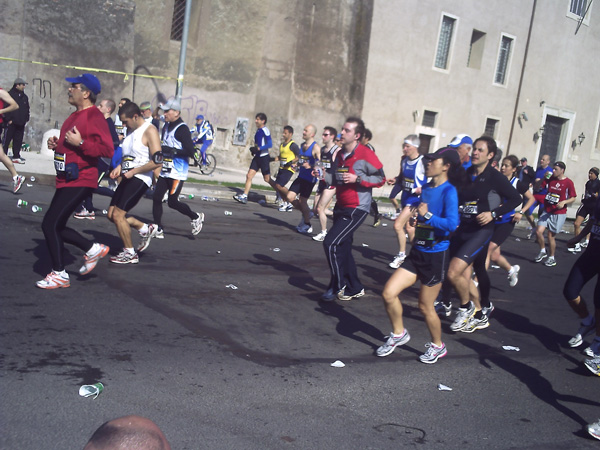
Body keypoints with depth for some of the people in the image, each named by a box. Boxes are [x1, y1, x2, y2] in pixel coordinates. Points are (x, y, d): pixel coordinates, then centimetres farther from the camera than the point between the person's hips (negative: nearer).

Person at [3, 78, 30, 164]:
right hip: (11, 122, -6)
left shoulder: (25, 97, 16)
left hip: (21, 123, 6)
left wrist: (26, 119, 14)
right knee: (6, 139, -3)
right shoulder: (10, 94, -5)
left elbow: (27, 109, 22)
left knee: (18, 141, 8)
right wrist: (8, 119, -14)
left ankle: (16, 157, 13)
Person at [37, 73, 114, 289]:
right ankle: (93, 249, 24)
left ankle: (59, 275, 2)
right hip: (67, 180, 10)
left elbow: (107, 149, -24)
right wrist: (56, 144, 11)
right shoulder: (75, 116, 17)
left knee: (50, 224, -10)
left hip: (80, 181, -10)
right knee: (55, 225, 13)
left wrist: (79, 143, -24)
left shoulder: (94, 117, -14)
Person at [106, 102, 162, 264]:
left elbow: (156, 161, -20)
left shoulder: (150, 131, -13)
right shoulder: (133, 130, 15)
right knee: (112, 215, 9)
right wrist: (120, 167, 9)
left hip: (140, 179, -9)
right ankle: (145, 229, 25)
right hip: (128, 178, 9)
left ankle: (130, 254, 1)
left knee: (118, 214, -12)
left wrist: (133, 171, -17)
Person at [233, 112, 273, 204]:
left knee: (267, 179, -2)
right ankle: (244, 196, -2)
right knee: (249, 175, -1)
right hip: (257, 157, 8)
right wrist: (254, 150, 11)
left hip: (264, 157, -8)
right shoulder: (258, 130, 13)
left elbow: (270, 144, -21)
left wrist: (258, 148, -24)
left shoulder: (265, 130, -13)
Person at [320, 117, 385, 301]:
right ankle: (355, 289, 29)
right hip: (341, 208, 9)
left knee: (331, 243, -16)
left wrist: (357, 179, -21)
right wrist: (324, 176, -1)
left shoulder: (366, 155, -14)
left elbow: (380, 179, -12)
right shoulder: (340, 154, 9)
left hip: (356, 209, -9)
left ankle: (337, 286, -1)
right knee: (343, 248, 15)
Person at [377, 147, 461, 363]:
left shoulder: (448, 191, -14)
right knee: (389, 293, -3)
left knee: (425, 306, 5)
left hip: (436, 255, -7)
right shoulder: (426, 188, 8)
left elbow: (452, 224, -26)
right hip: (417, 252, 7)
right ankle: (399, 333, 21)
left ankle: (437, 346, 29)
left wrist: (428, 215, -29)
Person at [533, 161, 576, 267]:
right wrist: (543, 178, -6)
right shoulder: (550, 179, 5)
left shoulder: (568, 182, -7)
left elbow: (573, 198, -4)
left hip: (559, 213, -4)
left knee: (550, 235, 0)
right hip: (546, 211, 4)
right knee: (539, 231, -10)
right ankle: (542, 251, 15)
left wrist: (564, 202, -22)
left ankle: (552, 258, 19)